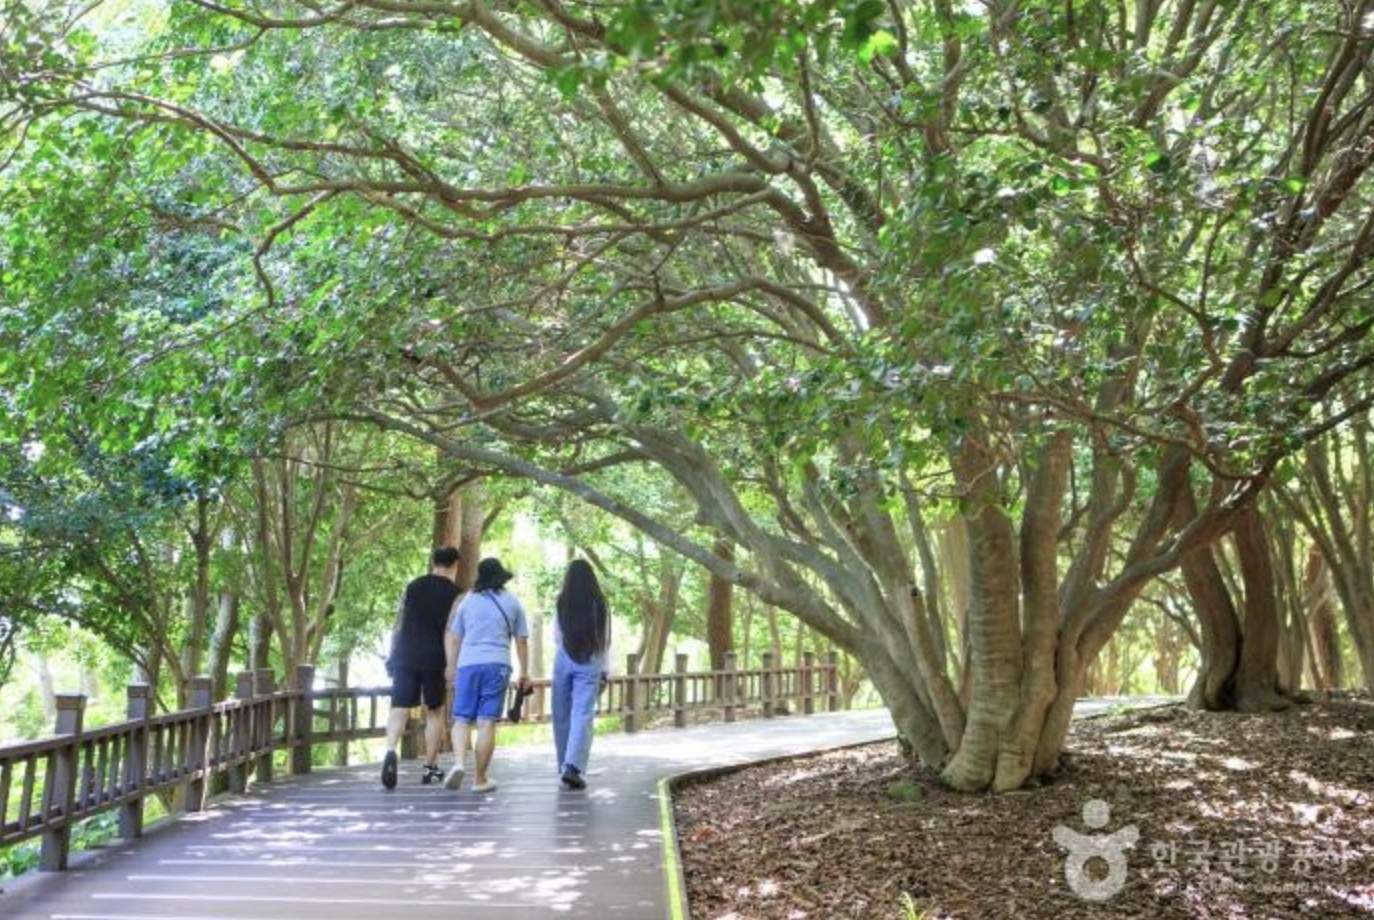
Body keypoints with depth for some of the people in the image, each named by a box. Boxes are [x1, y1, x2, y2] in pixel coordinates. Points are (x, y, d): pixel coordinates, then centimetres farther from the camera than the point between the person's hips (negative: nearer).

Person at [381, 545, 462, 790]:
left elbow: (398, 625, 9)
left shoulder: (413, 586, 11)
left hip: (404, 657, 2)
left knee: (399, 709, -2)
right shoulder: (455, 593, 2)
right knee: (435, 711, 13)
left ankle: (390, 751, -29)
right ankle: (430, 767, 16)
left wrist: (392, 657, 13)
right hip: (434, 659, -2)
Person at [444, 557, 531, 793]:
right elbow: (522, 641, 11)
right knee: (486, 722, -1)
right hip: (497, 665, -1)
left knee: (462, 719, 5)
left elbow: (453, 638, 13)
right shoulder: (512, 602, 10)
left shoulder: (467, 601, 13)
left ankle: (459, 763, -18)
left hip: (467, 664, 1)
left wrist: (452, 668, 21)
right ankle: (480, 778, 1)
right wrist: (524, 673, 18)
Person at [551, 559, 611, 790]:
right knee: (583, 716, -5)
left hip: (564, 661, 1)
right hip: (590, 664, -1)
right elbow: (605, 640, 2)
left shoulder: (561, 602, -3)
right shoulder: (599, 604, -2)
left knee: (562, 716, 12)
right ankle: (573, 766, -20)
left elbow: (556, 637, 5)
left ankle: (565, 767, 20)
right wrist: (605, 670, 10)